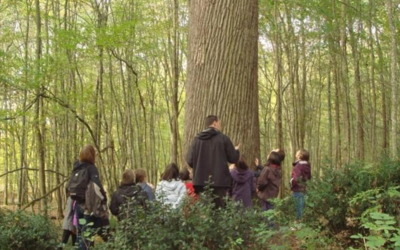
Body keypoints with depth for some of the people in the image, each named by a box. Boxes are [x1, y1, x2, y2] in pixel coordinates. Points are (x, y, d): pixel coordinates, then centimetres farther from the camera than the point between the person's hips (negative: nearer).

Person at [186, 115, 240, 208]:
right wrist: (236, 150, 24)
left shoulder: (197, 139, 4)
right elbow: (233, 158, 2)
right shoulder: (223, 138, -3)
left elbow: (190, 161, 0)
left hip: (201, 181, 3)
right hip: (219, 181, -3)